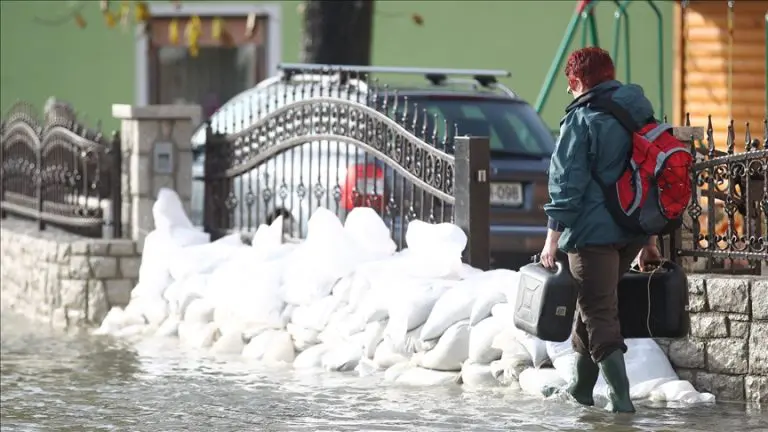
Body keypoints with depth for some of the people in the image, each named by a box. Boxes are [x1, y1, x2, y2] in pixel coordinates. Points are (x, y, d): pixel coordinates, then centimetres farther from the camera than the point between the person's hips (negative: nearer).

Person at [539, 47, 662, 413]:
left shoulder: (582, 119, -11)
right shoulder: (641, 114, 12)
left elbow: (567, 182, -14)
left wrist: (552, 238, -10)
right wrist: (649, 240, 23)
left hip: (593, 231, -7)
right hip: (634, 230, 8)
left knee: (599, 313, -3)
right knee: (593, 304, 22)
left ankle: (620, 396, -12)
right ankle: (581, 386, 31)